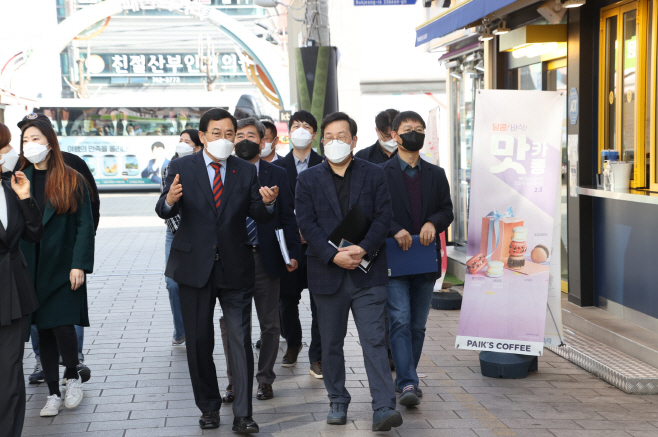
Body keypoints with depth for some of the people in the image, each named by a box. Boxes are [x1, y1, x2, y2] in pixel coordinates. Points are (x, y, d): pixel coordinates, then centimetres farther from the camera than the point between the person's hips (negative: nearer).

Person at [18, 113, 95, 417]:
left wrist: (79, 265, -11)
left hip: (63, 267, -3)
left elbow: (85, 225, -5)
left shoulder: (72, 180, -2)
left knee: (62, 325, -10)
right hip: (31, 269, 3)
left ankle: (73, 377, 17)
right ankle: (54, 394, 17)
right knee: (44, 330, 7)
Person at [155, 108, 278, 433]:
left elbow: (258, 216, -2)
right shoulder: (181, 168, -1)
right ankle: (209, 408, 24)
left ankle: (242, 415, -1)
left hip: (234, 268, 0)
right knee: (199, 341, 9)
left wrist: (267, 203, -24)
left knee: (240, 339, -5)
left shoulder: (246, 171, 4)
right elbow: (163, 211, -11)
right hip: (194, 267, 0)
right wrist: (170, 200, -34)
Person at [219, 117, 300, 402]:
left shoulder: (277, 175, 5)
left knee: (270, 324, 7)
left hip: (265, 259, 0)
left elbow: (288, 217, 4)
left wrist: (293, 253, -5)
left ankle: (265, 380, 21)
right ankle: (234, 381, 18)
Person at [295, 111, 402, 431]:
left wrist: (363, 249, -17)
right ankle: (338, 403, 25)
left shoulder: (374, 174, 6)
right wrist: (334, 256, -16)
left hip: (367, 271, -1)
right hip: (328, 273, 2)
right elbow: (307, 224, -3)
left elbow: (384, 217, -2)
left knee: (374, 340, -7)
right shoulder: (308, 179, 6)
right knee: (331, 343, 11)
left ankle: (384, 408, -9)